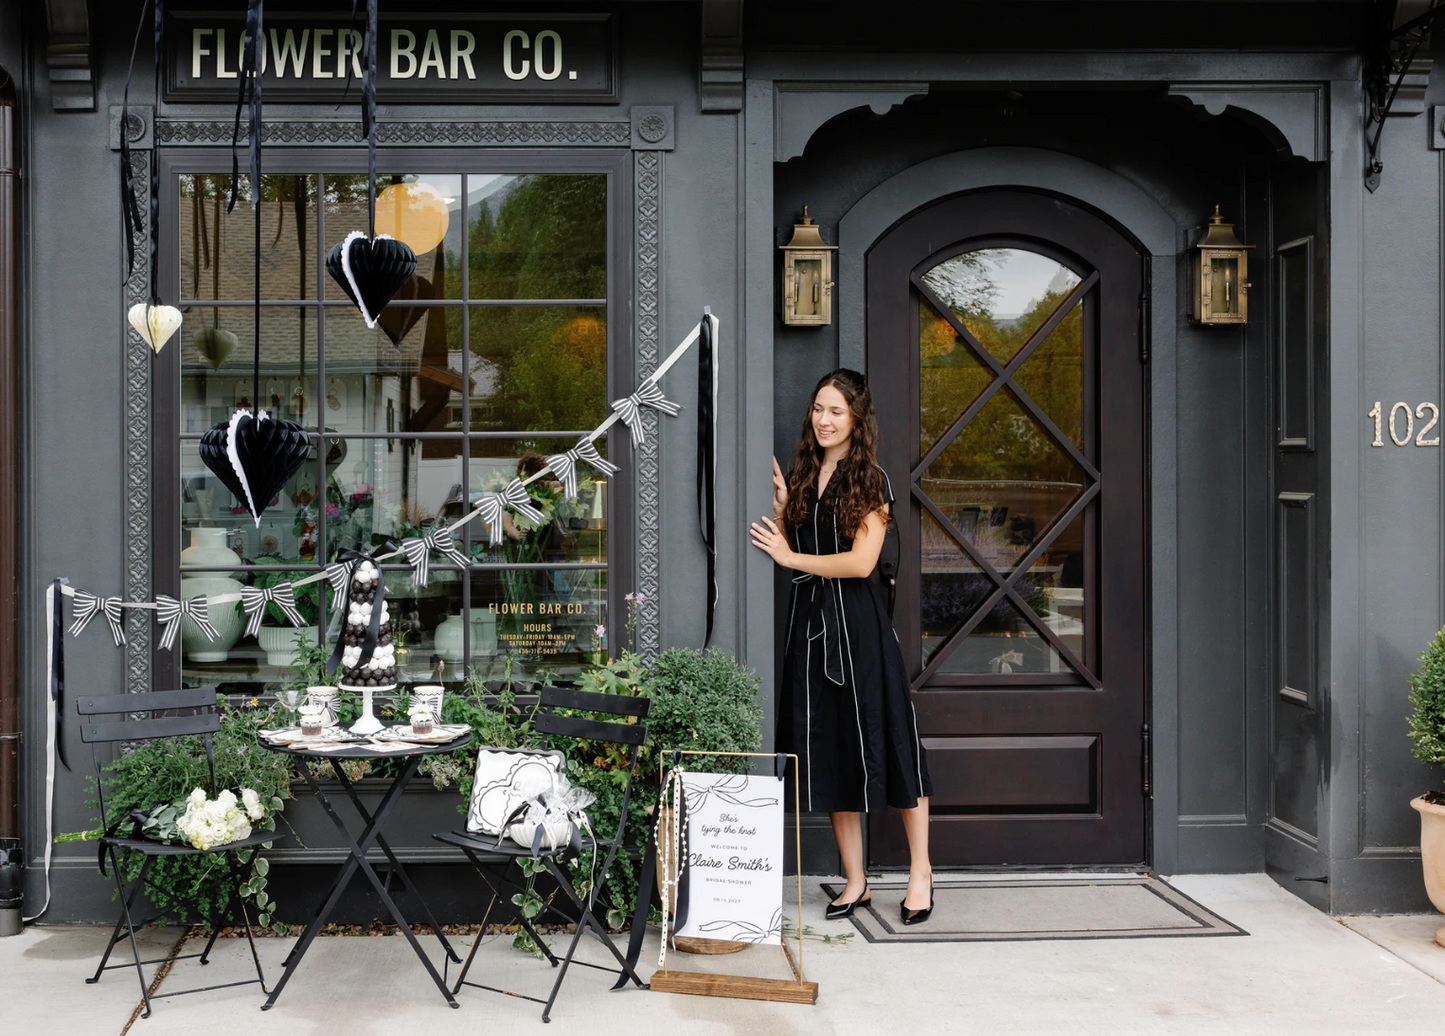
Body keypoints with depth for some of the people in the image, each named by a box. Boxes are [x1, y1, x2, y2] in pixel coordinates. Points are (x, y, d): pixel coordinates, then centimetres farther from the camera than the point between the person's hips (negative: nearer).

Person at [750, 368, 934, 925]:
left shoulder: (870, 480, -4)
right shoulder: (802, 476, 13)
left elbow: (861, 561, -12)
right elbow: (783, 547, 12)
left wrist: (791, 557, -12)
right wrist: (780, 505, -1)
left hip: (857, 620, -6)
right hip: (809, 617, 6)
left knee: (885, 740, -1)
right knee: (829, 749, 7)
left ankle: (920, 869, 13)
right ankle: (855, 879, 16)